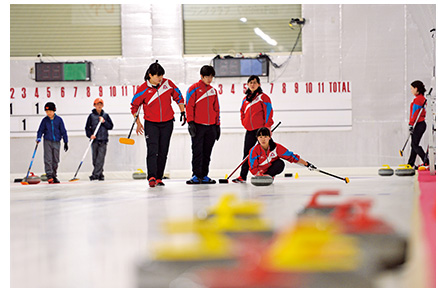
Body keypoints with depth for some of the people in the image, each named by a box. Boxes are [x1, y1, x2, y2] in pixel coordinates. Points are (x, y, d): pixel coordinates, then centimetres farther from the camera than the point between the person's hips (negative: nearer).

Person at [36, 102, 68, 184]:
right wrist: (39, 138, -13)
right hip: (47, 141, -1)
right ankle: (49, 176, -10)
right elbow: (40, 130, 6)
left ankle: (54, 176, 18)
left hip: (56, 142, 1)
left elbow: (63, 131, 5)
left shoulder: (59, 119, 1)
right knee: (48, 159, -9)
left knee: (55, 160, 7)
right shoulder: (45, 120, 2)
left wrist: (66, 142, 5)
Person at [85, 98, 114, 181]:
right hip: (94, 140, 0)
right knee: (95, 158, 2)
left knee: (100, 158, -11)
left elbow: (111, 126, 8)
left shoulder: (105, 115, 9)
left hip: (103, 140, 0)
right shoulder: (91, 116, 5)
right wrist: (90, 135, -10)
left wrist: (104, 122, -7)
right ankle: (100, 174, 13)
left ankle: (95, 174, -15)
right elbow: (87, 127, 6)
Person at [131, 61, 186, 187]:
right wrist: (138, 122, 2)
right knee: (152, 150, -16)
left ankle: (159, 178, 15)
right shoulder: (143, 89, -11)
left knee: (163, 152, 7)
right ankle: (151, 177, -21)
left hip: (167, 123, 3)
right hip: (151, 124, -3)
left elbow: (178, 97, 13)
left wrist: (182, 112, 11)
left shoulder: (168, 83, -4)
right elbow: (134, 105, 2)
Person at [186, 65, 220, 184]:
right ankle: (196, 175, -2)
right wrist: (190, 122, -12)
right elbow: (189, 106, -5)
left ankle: (204, 175, 12)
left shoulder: (213, 90, 16)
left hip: (211, 126, 5)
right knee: (197, 151, -5)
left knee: (207, 153, 7)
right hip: (198, 125, -5)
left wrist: (217, 125, 16)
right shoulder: (194, 89, 0)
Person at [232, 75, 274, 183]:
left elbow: (268, 111, -9)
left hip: (261, 128, -6)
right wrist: (245, 123, 10)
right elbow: (242, 112, 25)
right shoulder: (245, 99, 15)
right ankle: (243, 176, 11)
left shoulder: (263, 97, -4)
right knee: (247, 153, 7)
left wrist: (268, 126, -16)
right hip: (249, 130, 6)